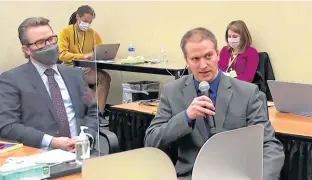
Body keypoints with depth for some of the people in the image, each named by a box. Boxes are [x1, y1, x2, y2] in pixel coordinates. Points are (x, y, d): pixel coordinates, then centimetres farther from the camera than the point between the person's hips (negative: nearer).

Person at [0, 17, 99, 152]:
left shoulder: (74, 74, 17)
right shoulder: (11, 79, 2)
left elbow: (92, 111, 17)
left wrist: (87, 137, -4)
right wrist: (51, 142, -17)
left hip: (80, 150, 3)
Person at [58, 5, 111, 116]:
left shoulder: (93, 33, 10)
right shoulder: (65, 32, -1)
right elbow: (62, 55, -12)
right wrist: (83, 56, -24)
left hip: (88, 70, 4)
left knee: (105, 77, -27)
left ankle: (98, 112, -25)